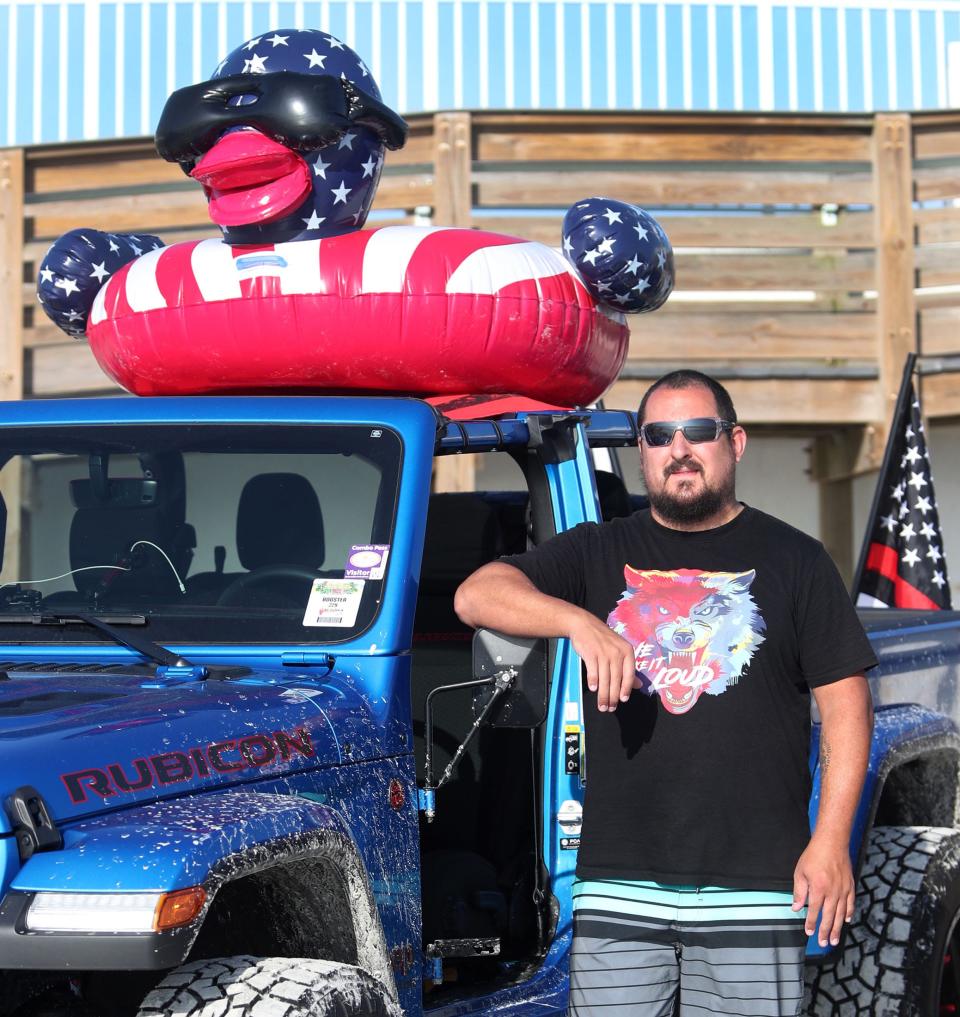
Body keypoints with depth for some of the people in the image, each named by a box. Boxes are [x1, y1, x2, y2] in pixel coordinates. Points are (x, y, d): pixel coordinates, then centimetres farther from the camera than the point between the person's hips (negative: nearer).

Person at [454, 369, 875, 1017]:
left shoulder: (794, 560, 9)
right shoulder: (598, 553, 13)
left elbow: (845, 701, 5)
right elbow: (477, 595, -1)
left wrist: (831, 840, -4)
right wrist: (579, 620, -20)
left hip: (753, 890, -1)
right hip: (618, 889, 2)